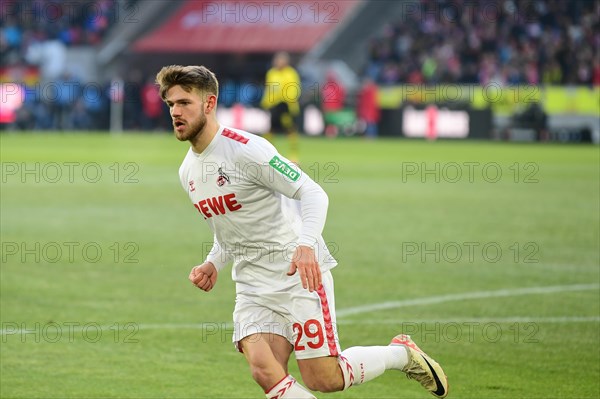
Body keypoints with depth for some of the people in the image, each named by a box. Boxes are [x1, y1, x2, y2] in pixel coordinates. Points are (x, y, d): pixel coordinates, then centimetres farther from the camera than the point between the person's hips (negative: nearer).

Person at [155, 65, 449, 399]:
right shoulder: (188, 171, 9)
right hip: (252, 285, 7)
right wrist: (214, 264, 5)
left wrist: (306, 245, -34)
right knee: (265, 371, -16)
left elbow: (313, 194, -17)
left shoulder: (246, 148, -16)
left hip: (299, 274, -7)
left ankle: (403, 354, 18)